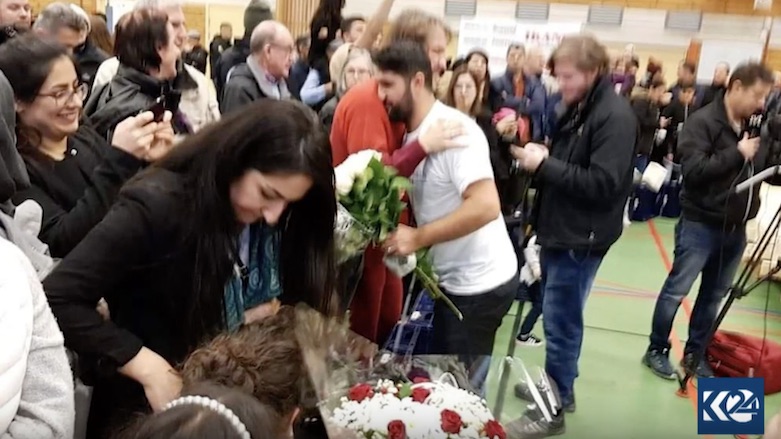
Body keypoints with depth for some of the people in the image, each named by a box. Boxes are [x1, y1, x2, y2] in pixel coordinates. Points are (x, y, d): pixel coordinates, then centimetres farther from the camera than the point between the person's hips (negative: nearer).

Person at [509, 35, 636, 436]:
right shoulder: (577, 109, 12)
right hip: (559, 231, 9)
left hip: (580, 238, -9)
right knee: (557, 316, 18)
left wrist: (544, 165, -22)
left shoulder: (616, 116, -17)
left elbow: (602, 184, -25)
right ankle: (557, 387, 34)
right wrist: (539, 157, 0)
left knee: (560, 321, -1)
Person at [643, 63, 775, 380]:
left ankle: (694, 355, 27)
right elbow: (693, 170, -23)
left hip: (735, 228, 7)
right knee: (676, 291, 3)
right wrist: (737, 154, -21)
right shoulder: (703, 122, -12)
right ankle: (656, 351, 18)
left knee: (713, 295, 14)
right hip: (700, 224, -6)